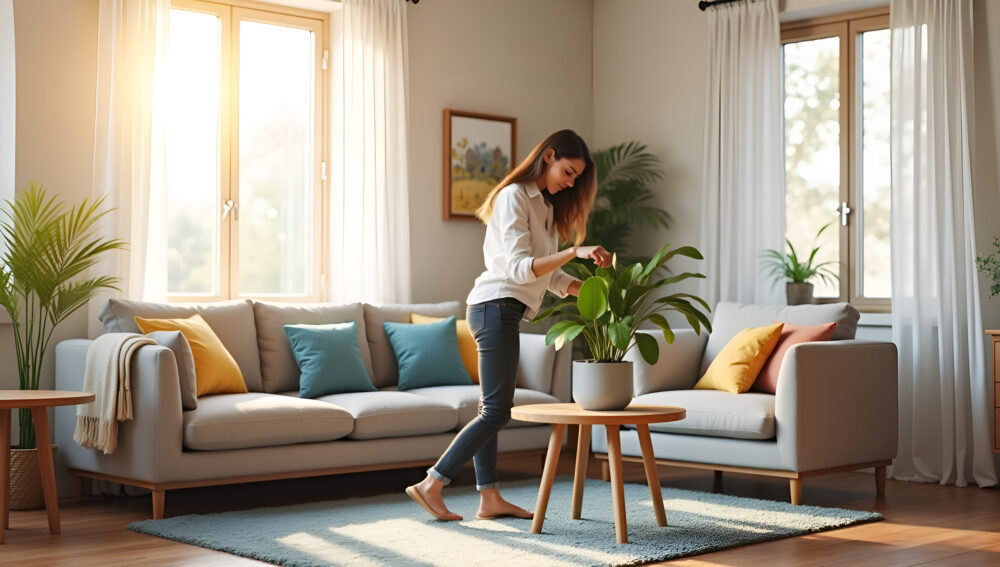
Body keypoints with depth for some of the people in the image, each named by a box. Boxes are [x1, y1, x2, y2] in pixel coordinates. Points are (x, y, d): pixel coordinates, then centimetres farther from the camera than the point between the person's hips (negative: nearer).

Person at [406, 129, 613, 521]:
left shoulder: (543, 206, 20)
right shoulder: (514, 197, -10)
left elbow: (551, 277, 15)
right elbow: (520, 267, -19)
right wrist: (576, 251, -28)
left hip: (502, 312, 10)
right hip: (496, 307, -10)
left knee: (492, 408, 9)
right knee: (496, 410, -10)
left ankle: (490, 499, 13)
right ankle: (430, 485, -7)